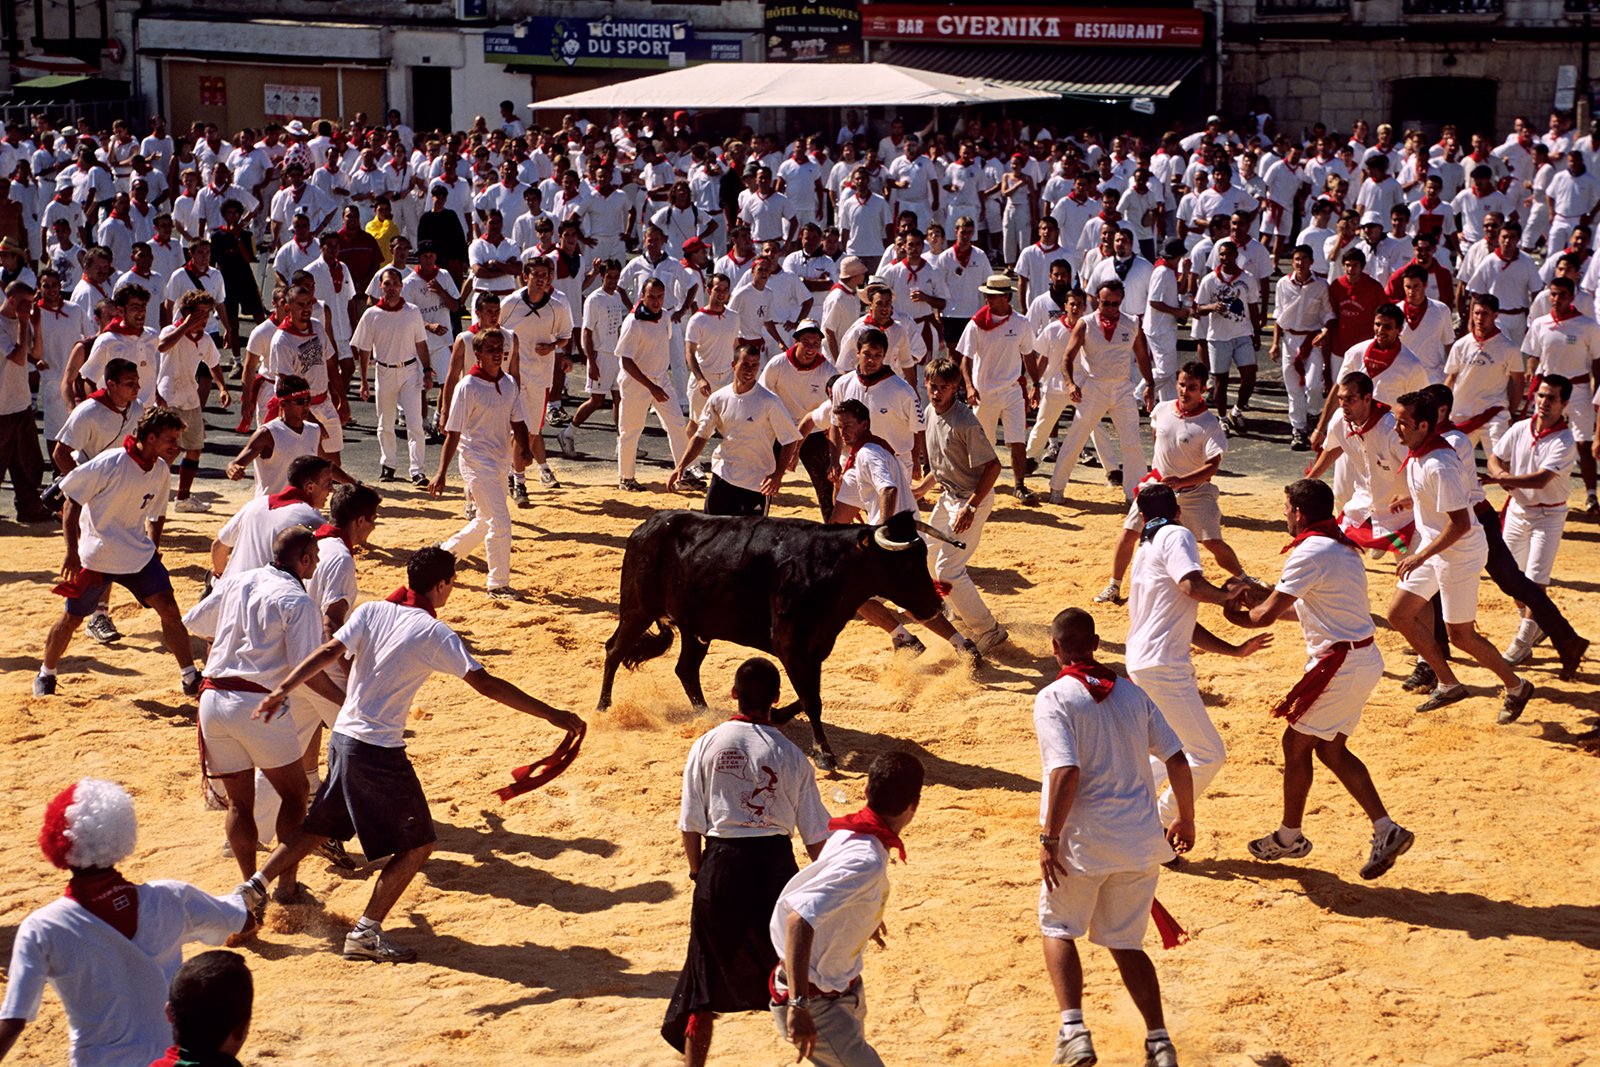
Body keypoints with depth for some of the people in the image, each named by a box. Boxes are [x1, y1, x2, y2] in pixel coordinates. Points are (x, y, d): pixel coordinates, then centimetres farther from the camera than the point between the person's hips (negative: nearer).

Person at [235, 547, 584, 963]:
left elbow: (327, 654, -8)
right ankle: (365, 933, 0)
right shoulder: (435, 634, -13)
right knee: (417, 844, 3)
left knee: (320, 826, 26)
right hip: (379, 751, -7)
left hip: (342, 738, 7)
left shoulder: (372, 611, 3)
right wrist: (552, 714, -16)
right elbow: (487, 684, -17)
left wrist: (282, 690, -9)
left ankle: (254, 887, 28)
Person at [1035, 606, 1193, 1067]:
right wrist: (1185, 820, 17)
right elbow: (1177, 760, 4)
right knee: (1126, 942, 18)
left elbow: (1066, 772, -21)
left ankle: (1073, 1030, -2)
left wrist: (1048, 839, -15)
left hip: (1082, 839, -4)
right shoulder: (1133, 694, 7)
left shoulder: (1054, 699, -10)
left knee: (1058, 929, 15)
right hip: (1140, 839, 5)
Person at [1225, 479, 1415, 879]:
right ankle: (1386, 829, 11)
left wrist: (1235, 614, 2)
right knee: (1331, 750, 16)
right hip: (1363, 661, 9)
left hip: (1339, 665, -9)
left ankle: (1289, 837, 21)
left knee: (1296, 745, 7)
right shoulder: (1341, 546, 13)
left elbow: (1264, 616, -18)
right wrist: (1262, 597, 15)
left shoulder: (1310, 553, -18)